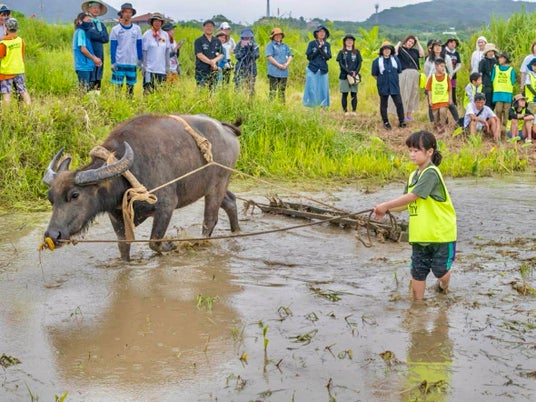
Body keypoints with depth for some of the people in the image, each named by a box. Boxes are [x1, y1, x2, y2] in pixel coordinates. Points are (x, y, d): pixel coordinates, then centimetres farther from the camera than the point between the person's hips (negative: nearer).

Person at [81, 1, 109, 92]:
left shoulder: (101, 24, 19)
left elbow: (106, 39, 5)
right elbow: (90, 34, -17)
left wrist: (96, 35, -6)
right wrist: (101, 35, -3)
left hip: (100, 55, 7)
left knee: (98, 80, 9)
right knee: (90, 82, -10)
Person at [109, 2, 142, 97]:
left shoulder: (137, 29, 7)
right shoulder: (115, 29, 1)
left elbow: (139, 45, 11)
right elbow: (113, 47, 1)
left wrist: (140, 60, 7)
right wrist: (113, 62, -5)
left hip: (133, 63, 2)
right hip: (119, 63, -2)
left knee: (131, 85, 6)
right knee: (118, 85, -3)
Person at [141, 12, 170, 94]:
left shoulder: (165, 35, 9)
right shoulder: (147, 34, -1)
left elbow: (167, 51, 12)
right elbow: (144, 52, -2)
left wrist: (167, 66, 8)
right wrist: (144, 66, -7)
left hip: (162, 69, 3)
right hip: (150, 69, -3)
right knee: (148, 90, -7)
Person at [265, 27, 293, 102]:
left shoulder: (285, 45, 17)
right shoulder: (270, 45, 0)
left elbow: (290, 55, 14)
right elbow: (269, 56, -11)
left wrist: (287, 64, -6)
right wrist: (279, 65, -14)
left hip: (284, 72, 5)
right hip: (273, 72, -5)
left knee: (282, 91, 9)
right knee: (273, 91, -8)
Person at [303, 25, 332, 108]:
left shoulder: (327, 45, 10)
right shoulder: (311, 44, 2)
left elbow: (328, 57, 0)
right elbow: (309, 56, -2)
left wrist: (321, 49, -14)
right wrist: (318, 49, -11)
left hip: (323, 70, 2)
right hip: (312, 70, -2)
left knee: (323, 89, 1)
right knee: (312, 89, -4)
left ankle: (323, 106, 5)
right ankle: (310, 107, 0)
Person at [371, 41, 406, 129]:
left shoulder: (395, 59, 2)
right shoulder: (377, 61, -5)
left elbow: (399, 71, 13)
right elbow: (374, 74, 3)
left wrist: (393, 78, 11)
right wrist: (381, 80, 7)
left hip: (394, 86, 1)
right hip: (383, 86, -1)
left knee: (399, 103, -2)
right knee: (383, 105, 7)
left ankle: (401, 121, 7)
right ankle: (386, 122, 18)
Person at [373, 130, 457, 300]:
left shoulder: (431, 173, -17)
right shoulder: (414, 176, 9)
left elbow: (412, 197, -23)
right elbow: (407, 203, 7)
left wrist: (386, 205, -21)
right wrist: (387, 210, -9)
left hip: (440, 233, -7)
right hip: (420, 234, 7)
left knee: (440, 270, 7)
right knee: (417, 271, 6)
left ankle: (443, 288, 38)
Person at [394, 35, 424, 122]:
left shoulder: (414, 51, 15)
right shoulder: (400, 49, 2)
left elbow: (422, 54, 2)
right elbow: (394, 52, -18)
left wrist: (418, 43, 6)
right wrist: (399, 43, -6)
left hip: (414, 75, 5)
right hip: (404, 74, -5)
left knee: (412, 94, 9)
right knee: (404, 94, -4)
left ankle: (409, 115, 17)